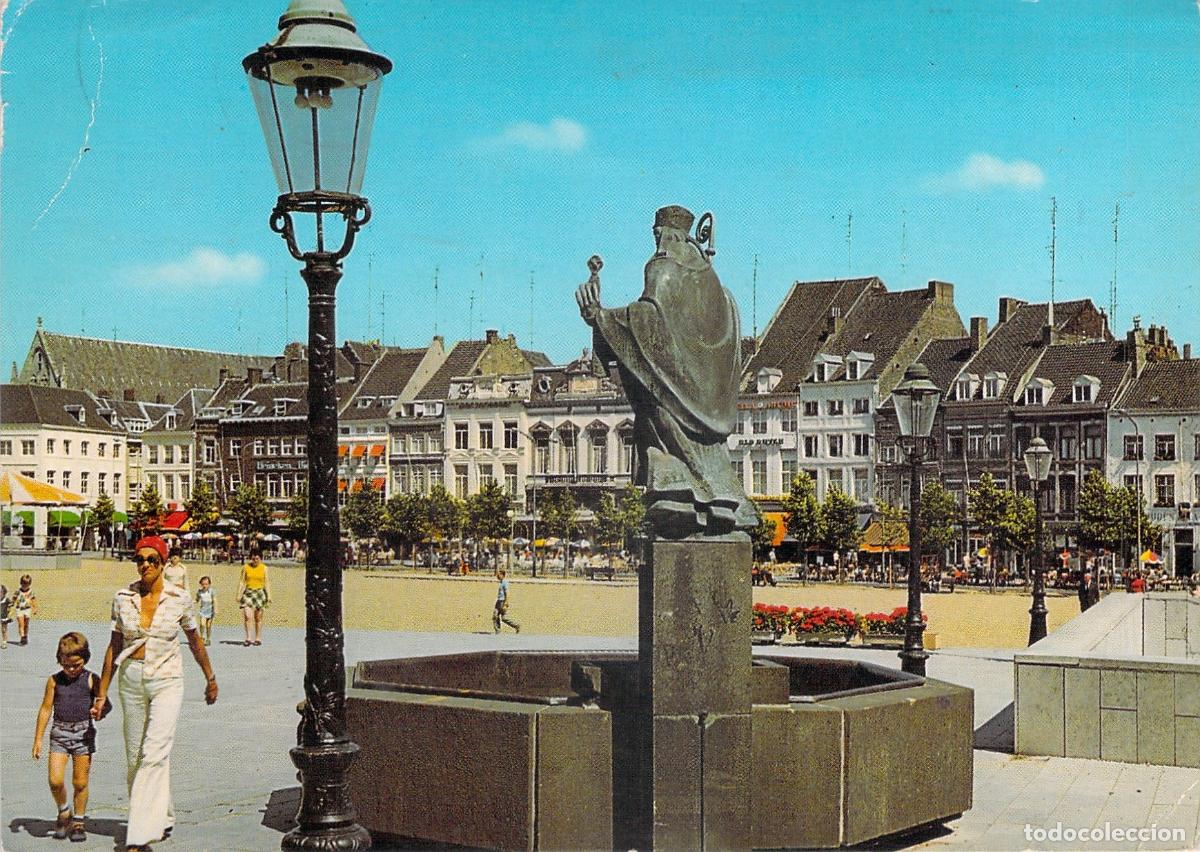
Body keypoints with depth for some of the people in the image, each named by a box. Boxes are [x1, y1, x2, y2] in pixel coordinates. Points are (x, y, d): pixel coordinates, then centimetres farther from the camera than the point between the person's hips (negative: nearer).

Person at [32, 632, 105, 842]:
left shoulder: (91, 680, -2)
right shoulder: (54, 680, 2)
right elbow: (46, 709, 6)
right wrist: (38, 739, 6)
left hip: (83, 732, -1)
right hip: (59, 732, 1)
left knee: (80, 782, 4)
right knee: (55, 780, -9)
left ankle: (79, 821, 21)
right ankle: (64, 812, 19)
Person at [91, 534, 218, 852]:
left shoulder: (179, 599, -4)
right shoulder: (123, 598, 2)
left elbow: (195, 640, 11)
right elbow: (114, 645, 9)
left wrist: (210, 678, 20)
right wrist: (102, 692, 10)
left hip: (167, 681, -3)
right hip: (131, 680, 3)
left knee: (154, 754, -15)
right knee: (135, 757, 9)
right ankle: (162, 819, 29)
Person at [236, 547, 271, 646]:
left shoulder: (264, 568, 3)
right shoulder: (246, 567, 2)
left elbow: (266, 583, 3)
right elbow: (241, 581, 5)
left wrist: (269, 596, -3)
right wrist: (239, 594, 0)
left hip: (259, 593, 0)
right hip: (248, 593, 0)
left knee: (258, 617, 4)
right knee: (248, 616, -12)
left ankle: (258, 638, 14)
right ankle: (248, 638, -8)